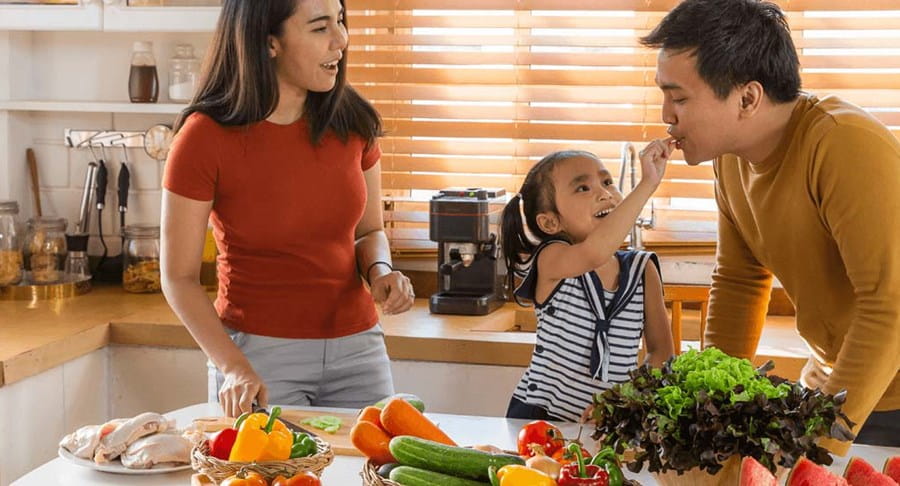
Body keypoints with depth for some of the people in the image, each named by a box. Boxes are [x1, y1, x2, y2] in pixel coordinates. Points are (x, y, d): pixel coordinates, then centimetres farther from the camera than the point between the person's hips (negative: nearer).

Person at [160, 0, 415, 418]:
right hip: (258, 355, -4)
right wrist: (233, 367, -20)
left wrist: (380, 273, -10)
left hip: (356, 349, 4)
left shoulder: (352, 121, -3)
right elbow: (179, 278, -9)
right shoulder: (206, 137, -13)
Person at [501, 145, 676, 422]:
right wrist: (648, 183, -35)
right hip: (538, 418, -4)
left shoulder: (642, 270, 4)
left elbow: (661, 350, 8)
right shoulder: (551, 260, -10)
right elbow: (594, 253, -33)